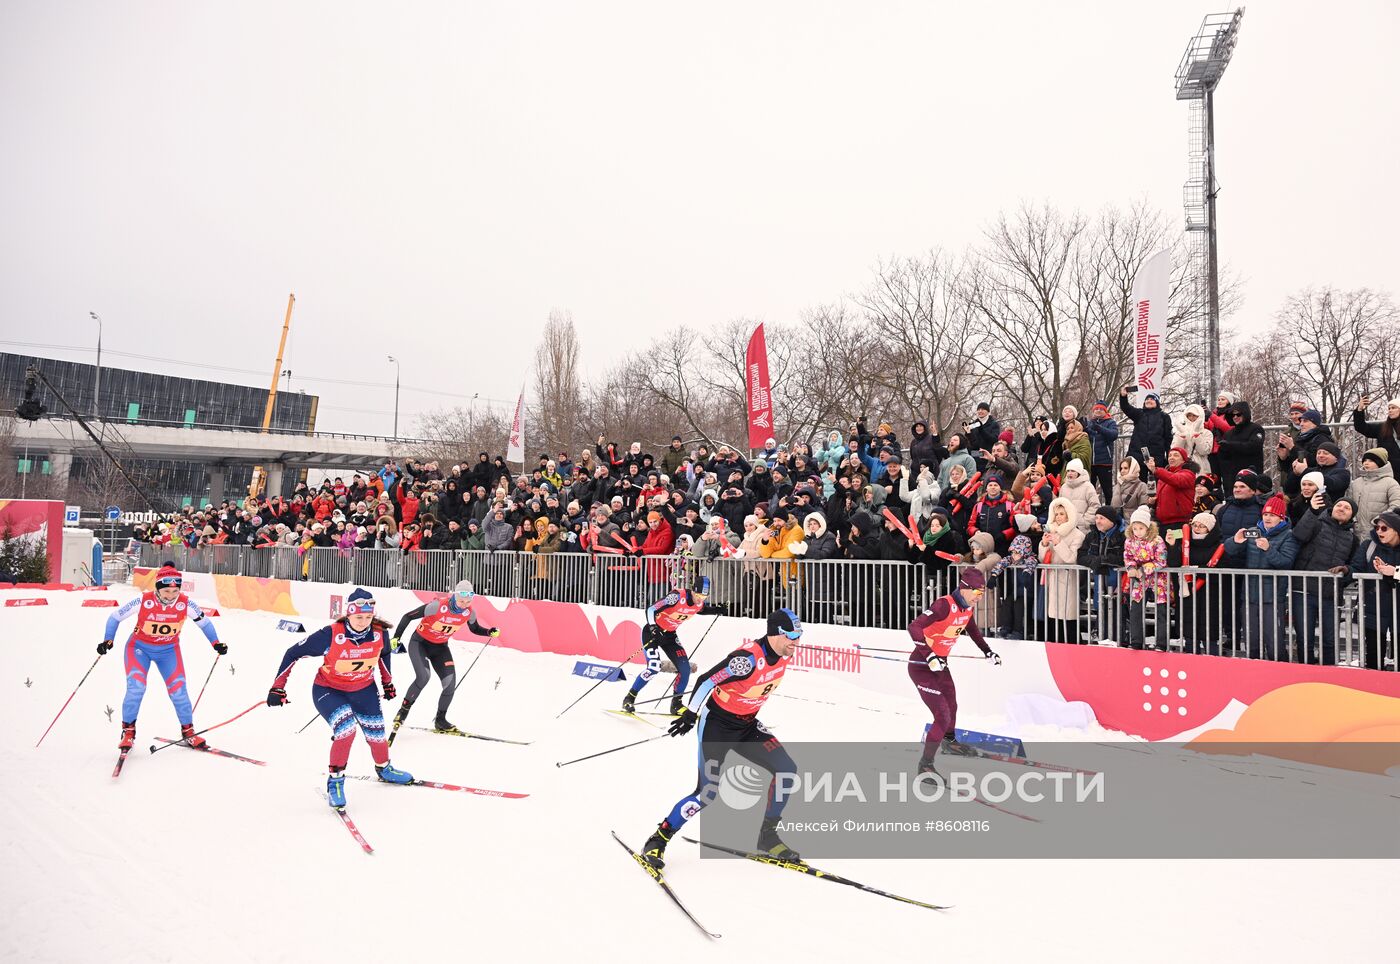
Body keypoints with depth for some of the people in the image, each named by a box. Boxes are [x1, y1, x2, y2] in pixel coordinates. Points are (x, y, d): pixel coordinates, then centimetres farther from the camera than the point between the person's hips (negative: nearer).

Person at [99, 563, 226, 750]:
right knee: (136, 687, -18)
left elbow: (204, 622, -5)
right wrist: (107, 641, -21)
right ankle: (128, 731, 3)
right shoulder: (143, 601, -26)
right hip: (140, 647, -1)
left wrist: (216, 644, -11)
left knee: (178, 690, -5)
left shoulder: (185, 604, -22)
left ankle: (188, 731, 11)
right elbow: (115, 617, -11)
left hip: (169, 650, 1)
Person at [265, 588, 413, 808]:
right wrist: (278, 687, -15)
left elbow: (384, 653, 7)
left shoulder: (379, 633, -18)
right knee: (346, 729, -26)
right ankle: (335, 781, -4)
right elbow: (294, 653, -17)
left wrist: (387, 682, 15)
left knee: (376, 733, 9)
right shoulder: (330, 635, -29)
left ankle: (384, 769, 41)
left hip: (364, 689, 4)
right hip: (328, 690, -4)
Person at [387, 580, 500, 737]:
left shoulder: (469, 612, -14)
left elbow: (475, 629, 7)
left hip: (440, 647, 5)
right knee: (423, 677, -26)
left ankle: (440, 721, 16)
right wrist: (396, 638, -25)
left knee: (450, 684, -5)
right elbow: (408, 616, -21)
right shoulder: (437, 606, -30)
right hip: (419, 643, -5)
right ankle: (403, 711, -3)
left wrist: (490, 632, -12)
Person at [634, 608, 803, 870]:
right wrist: (690, 714, -17)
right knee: (708, 791, -14)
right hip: (717, 723, -7)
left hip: (747, 726, 7)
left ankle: (768, 836, 10)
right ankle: (658, 840, 4)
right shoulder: (748, 657, -29)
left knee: (787, 770, -6)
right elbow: (706, 680, -25)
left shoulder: (783, 656, -4)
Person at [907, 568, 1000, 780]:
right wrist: (930, 657, -40)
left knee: (951, 706, 29)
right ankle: (925, 764, 2)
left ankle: (949, 741, 58)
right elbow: (914, 628, -35)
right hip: (922, 666, -9)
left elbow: (972, 630, 22)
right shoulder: (945, 605, -28)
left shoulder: (968, 607, -1)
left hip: (940, 664, 9)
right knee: (943, 717, -12)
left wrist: (987, 651, 22)